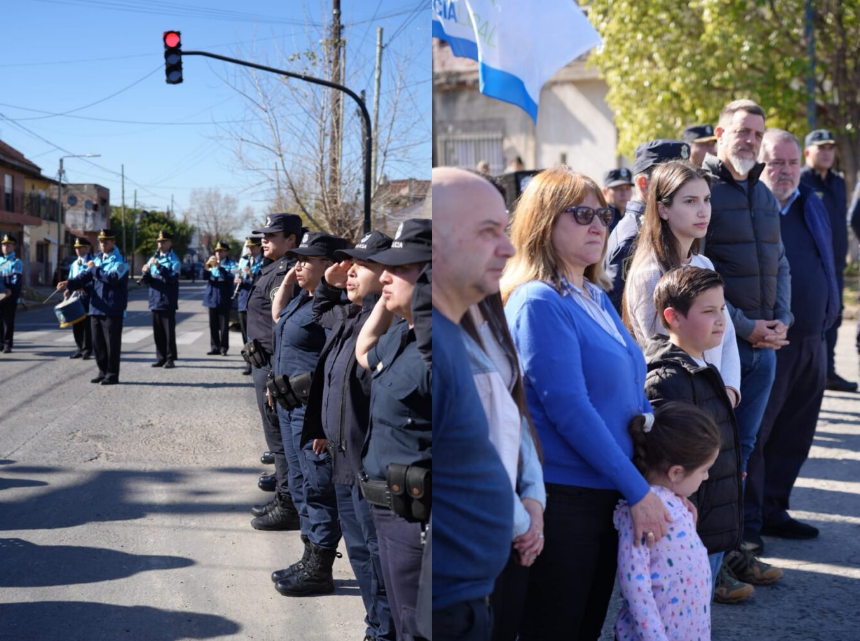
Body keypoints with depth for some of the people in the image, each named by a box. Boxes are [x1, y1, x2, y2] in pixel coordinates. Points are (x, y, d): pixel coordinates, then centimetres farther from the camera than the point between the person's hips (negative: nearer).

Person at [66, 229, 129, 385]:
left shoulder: (120, 260, -6)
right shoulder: (97, 259, 16)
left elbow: (112, 278, -22)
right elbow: (86, 276, 8)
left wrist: (94, 268, -14)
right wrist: (69, 283, -6)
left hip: (112, 309, -7)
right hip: (96, 307, 7)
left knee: (112, 343, -3)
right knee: (97, 342, 10)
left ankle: (112, 375, 4)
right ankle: (103, 372, 20)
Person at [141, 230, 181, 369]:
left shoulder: (173, 260, -4)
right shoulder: (153, 259, 14)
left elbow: (173, 278, -19)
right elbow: (146, 281, 11)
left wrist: (159, 266, -27)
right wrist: (145, 272, -10)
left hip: (168, 301, -6)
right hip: (155, 301, 6)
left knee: (169, 331, -3)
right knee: (158, 331, 9)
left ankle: (170, 359, 1)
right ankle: (161, 358, 15)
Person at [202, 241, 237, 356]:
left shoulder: (230, 264, 0)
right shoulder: (212, 263, 13)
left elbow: (230, 276, -17)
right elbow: (205, 277, 1)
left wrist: (219, 267, -28)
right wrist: (207, 267, -17)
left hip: (224, 299, -4)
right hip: (212, 298, 5)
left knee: (224, 325, -3)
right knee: (213, 325, 7)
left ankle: (224, 348, 1)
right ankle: (215, 347, 13)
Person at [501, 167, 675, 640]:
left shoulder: (598, 299, 12)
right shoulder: (538, 303, -15)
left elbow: (634, 395, 15)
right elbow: (568, 410, -21)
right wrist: (639, 491, -18)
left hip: (610, 495, 8)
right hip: (562, 500, -8)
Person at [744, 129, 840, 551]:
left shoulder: (813, 206, 15)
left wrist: (829, 313, 17)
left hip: (812, 342, 7)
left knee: (794, 436, 13)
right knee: (754, 433, -2)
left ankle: (773, 511, 25)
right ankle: (746, 521, 7)